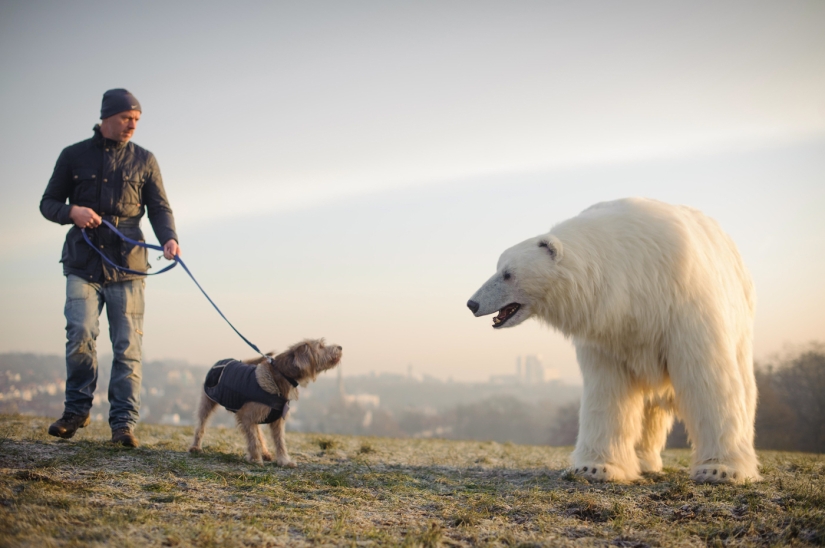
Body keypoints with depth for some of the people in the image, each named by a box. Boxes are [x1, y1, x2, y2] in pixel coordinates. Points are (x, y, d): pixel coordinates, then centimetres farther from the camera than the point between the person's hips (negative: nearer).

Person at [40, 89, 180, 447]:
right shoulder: (74, 156, 9)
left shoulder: (143, 160, 10)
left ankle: (123, 422, 0)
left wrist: (169, 238, -14)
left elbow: (159, 208, 7)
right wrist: (71, 212, -10)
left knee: (128, 345, -4)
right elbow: (48, 203, 13)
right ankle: (77, 409, 5)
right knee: (81, 335, -14)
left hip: (127, 265, 1)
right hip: (83, 264, 0)